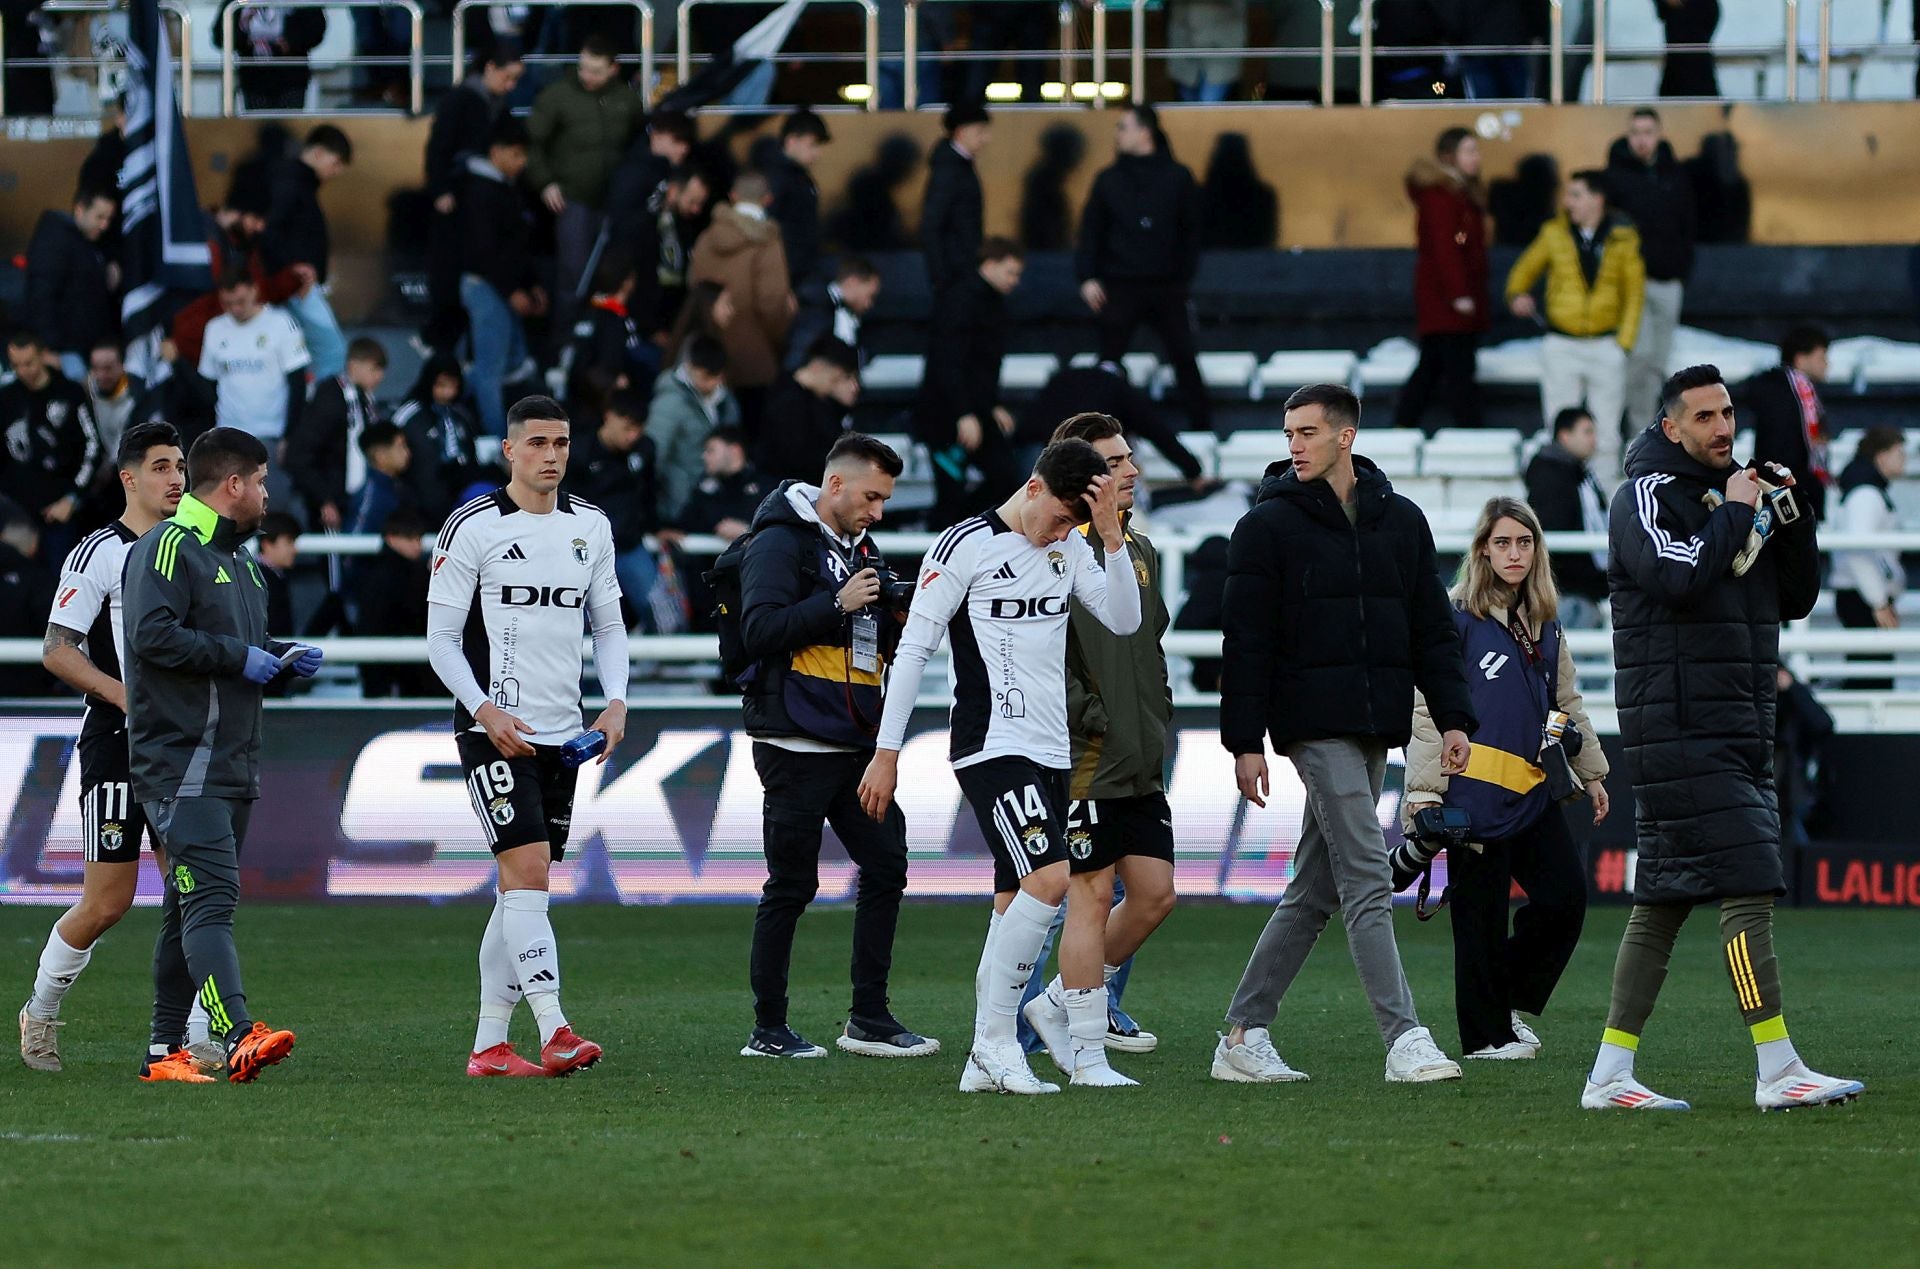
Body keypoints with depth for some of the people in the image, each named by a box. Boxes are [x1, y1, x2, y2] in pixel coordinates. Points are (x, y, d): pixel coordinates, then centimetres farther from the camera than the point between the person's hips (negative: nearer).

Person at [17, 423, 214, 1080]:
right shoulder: (100, 553, -7)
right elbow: (57, 652, -11)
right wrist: (126, 697, -20)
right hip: (117, 746, -6)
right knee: (107, 903, -3)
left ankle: (192, 1039, -4)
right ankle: (40, 1012, 19)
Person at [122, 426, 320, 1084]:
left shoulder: (236, 558, 22)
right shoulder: (168, 548, -10)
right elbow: (152, 634, -22)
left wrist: (283, 659, 12)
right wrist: (237, 657, -17)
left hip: (233, 766, 10)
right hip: (181, 760, -10)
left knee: (191, 907, 10)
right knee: (210, 896, -20)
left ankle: (165, 1048, 14)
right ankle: (238, 1033, -33)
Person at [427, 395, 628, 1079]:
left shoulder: (590, 527, 11)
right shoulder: (473, 527, -6)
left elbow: (609, 623, 19)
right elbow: (441, 639, -4)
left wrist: (616, 702, 3)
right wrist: (486, 710, -17)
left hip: (563, 733, 6)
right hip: (494, 731, -6)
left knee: (522, 889, 8)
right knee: (528, 870, -17)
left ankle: (488, 1043, 14)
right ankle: (555, 1034, -24)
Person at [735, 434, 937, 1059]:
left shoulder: (862, 549, 18)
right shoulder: (781, 542, -8)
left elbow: (881, 650, 23)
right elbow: (761, 628, -20)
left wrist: (904, 618, 3)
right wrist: (838, 604, -21)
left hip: (856, 743, 8)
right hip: (797, 744, -8)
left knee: (886, 865, 5)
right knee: (791, 885, -4)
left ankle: (869, 1019, 13)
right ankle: (769, 1029, 4)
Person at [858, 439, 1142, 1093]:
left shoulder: (1070, 548, 13)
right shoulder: (967, 545, -8)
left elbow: (1124, 620, 4)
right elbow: (913, 648, -6)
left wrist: (1111, 536, -8)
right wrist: (887, 752, -7)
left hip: (1049, 752, 7)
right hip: (991, 745, -7)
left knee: (1015, 904, 6)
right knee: (1051, 876, -19)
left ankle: (986, 1062, 8)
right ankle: (995, 1036, -11)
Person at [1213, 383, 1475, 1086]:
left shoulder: (1401, 521, 12)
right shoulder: (1268, 525, -1)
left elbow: (1432, 629, 15)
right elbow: (1245, 642, -3)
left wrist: (1453, 719, 5)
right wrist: (1245, 742, -8)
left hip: (1376, 729, 6)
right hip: (1314, 726, -6)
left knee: (1315, 890, 9)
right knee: (1368, 881, -13)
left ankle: (1244, 1037, 16)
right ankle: (1405, 1041, -17)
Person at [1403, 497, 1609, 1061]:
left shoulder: (1545, 625, 16)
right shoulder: (1457, 617, -5)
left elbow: (1566, 703, 26)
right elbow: (1429, 709, -7)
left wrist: (1590, 772, 24)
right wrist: (1424, 790, -11)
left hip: (1534, 789, 7)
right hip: (1476, 786, -7)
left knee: (1567, 895, 1)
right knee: (1482, 913, -3)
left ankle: (1510, 1000, 19)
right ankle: (1487, 1032, 7)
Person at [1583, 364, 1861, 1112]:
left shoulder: (1738, 495, 18)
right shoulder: (1649, 498, -6)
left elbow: (1796, 599, 17)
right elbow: (1679, 578, -23)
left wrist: (1791, 520, 3)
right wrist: (1734, 512, -13)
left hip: (1740, 733, 8)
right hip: (1680, 732, -8)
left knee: (1664, 901, 7)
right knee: (1747, 887, -14)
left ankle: (1609, 1076, 8)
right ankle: (1777, 1070, -16)